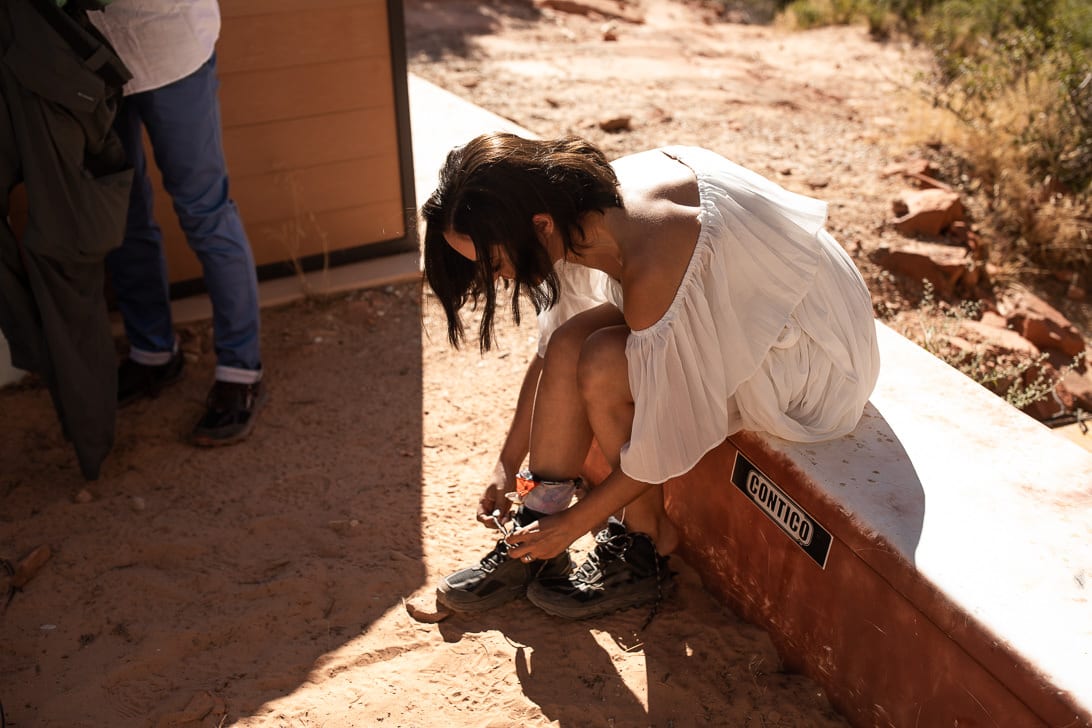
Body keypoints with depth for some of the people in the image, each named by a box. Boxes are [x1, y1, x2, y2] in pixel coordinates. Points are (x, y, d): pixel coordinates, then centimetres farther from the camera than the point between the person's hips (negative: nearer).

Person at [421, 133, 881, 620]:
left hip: (808, 356, -8)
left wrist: (572, 524, -12)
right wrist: (507, 465, 6)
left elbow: (667, 443, -25)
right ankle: (534, 545, 2)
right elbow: (551, 352, 2)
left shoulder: (654, 268, -36)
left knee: (603, 366, -24)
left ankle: (645, 553, -1)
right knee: (570, 343, -11)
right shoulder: (585, 204, -11)